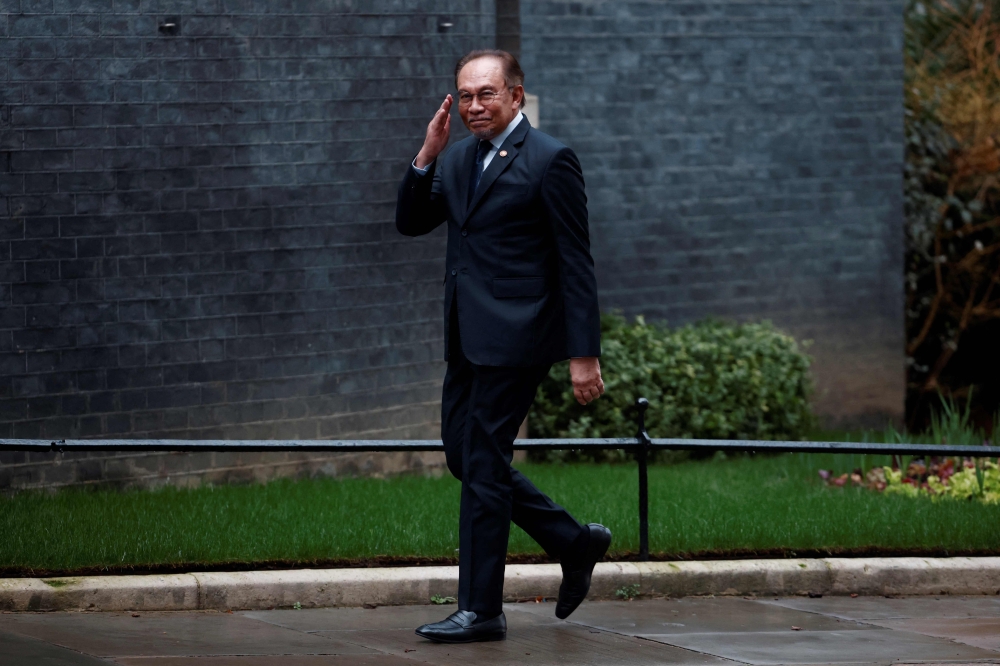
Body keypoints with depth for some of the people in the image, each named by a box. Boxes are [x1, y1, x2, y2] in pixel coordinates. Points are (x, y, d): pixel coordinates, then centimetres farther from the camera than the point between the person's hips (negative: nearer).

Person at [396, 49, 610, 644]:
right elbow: (411, 223, 12)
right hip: (469, 338, 8)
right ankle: (575, 544, 26)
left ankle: (481, 610, 1)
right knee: (464, 456, 12)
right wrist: (427, 156, -3)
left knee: (483, 464, -6)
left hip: (514, 337, -8)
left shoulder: (550, 161, -10)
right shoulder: (458, 158, 12)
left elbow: (576, 265, -11)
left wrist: (585, 355, -14)